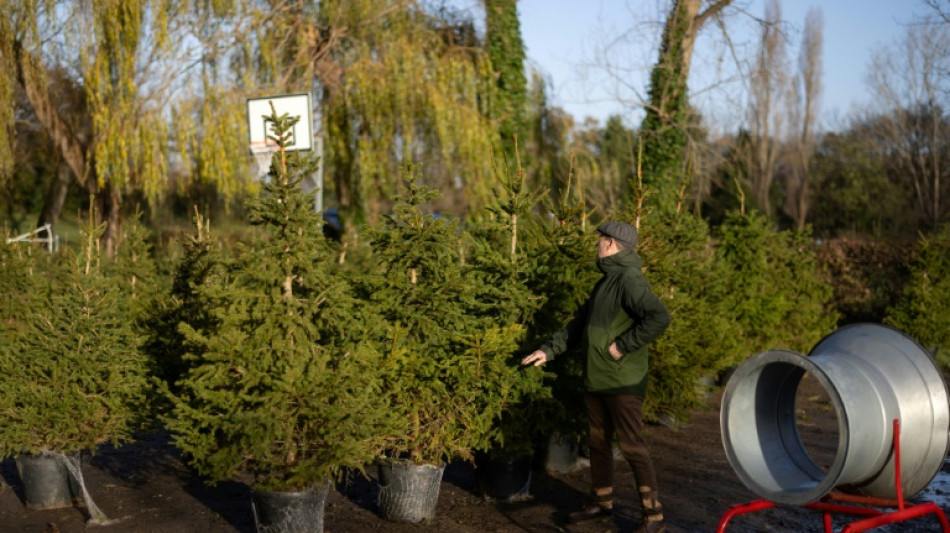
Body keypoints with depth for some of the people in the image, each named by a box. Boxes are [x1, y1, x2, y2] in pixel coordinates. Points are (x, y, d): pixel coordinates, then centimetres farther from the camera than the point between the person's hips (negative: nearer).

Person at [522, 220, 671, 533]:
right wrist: (549, 350, 13)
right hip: (596, 379, 10)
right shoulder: (605, 281, 15)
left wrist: (622, 345, -23)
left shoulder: (630, 280, -16)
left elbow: (659, 317, -29)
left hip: (623, 380, -10)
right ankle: (602, 502, 31)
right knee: (598, 441, 17)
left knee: (631, 446, -6)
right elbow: (580, 323, 21)